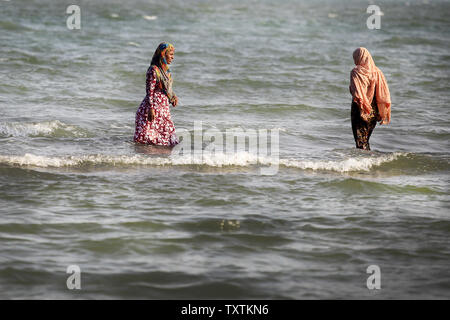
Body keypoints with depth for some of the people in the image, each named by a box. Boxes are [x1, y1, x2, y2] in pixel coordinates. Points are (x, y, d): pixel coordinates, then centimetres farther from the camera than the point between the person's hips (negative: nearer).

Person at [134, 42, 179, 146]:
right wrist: (151, 109, -22)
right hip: (154, 106, -9)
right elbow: (150, 91, -17)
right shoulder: (153, 70, -15)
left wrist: (173, 97, 3)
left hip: (164, 108, 9)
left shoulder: (166, 70, 12)